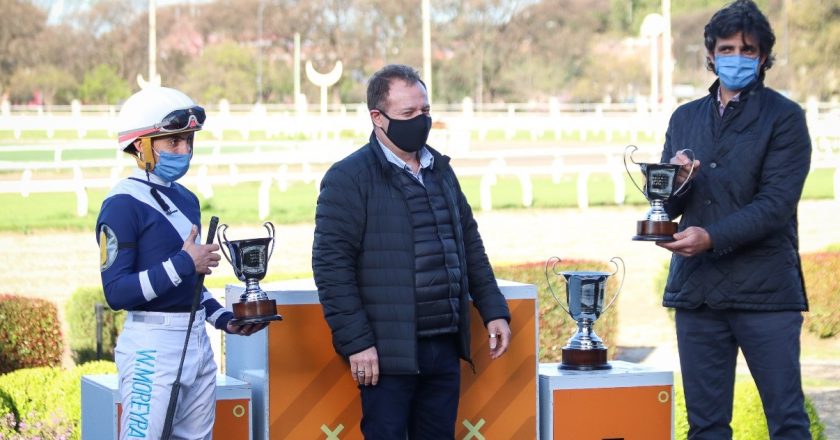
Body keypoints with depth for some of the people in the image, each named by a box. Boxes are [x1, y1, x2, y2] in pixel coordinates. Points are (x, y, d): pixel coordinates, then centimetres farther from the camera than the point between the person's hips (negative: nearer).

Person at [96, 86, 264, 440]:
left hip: (197, 340, 9)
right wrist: (184, 264, -19)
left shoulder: (186, 199, 15)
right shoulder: (123, 204, -12)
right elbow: (117, 291, -19)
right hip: (152, 345, -9)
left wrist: (223, 318, 12)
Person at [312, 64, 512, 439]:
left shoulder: (441, 172, 16)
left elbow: (470, 246, 23)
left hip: (445, 350, 6)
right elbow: (331, 264, -11)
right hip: (389, 352, -6)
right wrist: (355, 341, -16)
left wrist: (494, 310, 14)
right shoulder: (349, 177, -6)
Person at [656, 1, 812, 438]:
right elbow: (666, 205, 16)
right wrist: (674, 184, -7)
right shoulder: (685, 118, 15)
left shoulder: (784, 118, 0)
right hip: (697, 288, 5)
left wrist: (712, 237, -20)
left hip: (764, 288, -4)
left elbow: (776, 203, -10)